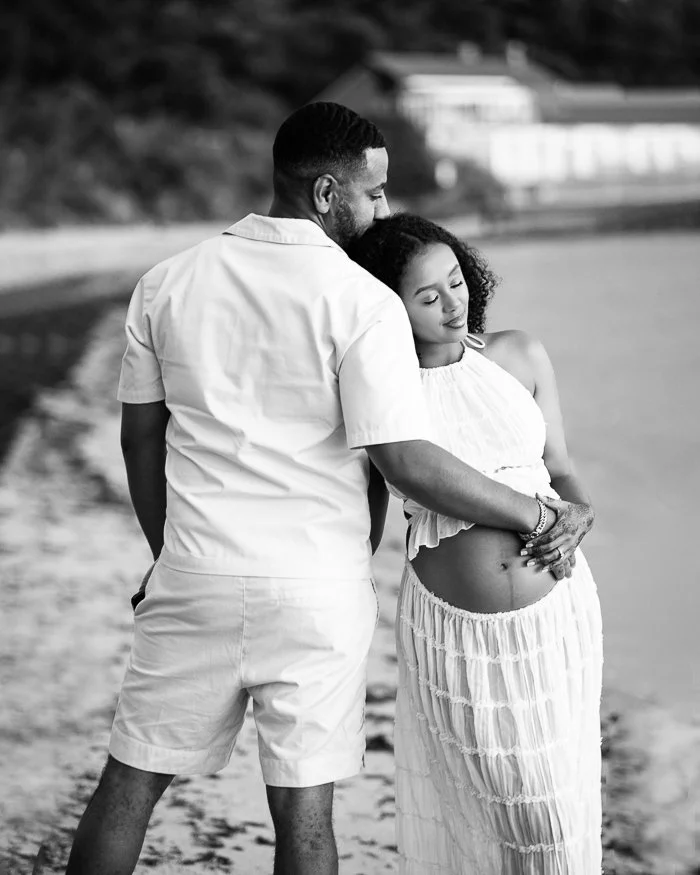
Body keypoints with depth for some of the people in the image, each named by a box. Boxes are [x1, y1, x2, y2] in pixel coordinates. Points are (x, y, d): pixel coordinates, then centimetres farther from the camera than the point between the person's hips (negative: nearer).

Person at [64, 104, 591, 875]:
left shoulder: (169, 283, 3)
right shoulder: (363, 303, -13)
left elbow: (141, 435, 10)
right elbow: (406, 462, -16)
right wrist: (542, 519, -7)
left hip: (195, 579, 4)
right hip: (317, 590, -3)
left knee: (130, 782, 13)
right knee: (303, 811, 4)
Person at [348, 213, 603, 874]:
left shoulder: (520, 356, -1)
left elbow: (559, 471, 7)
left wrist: (577, 518, -15)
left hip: (553, 615, 2)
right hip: (450, 628, -1)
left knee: (553, 803, 5)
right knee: (465, 805, 5)